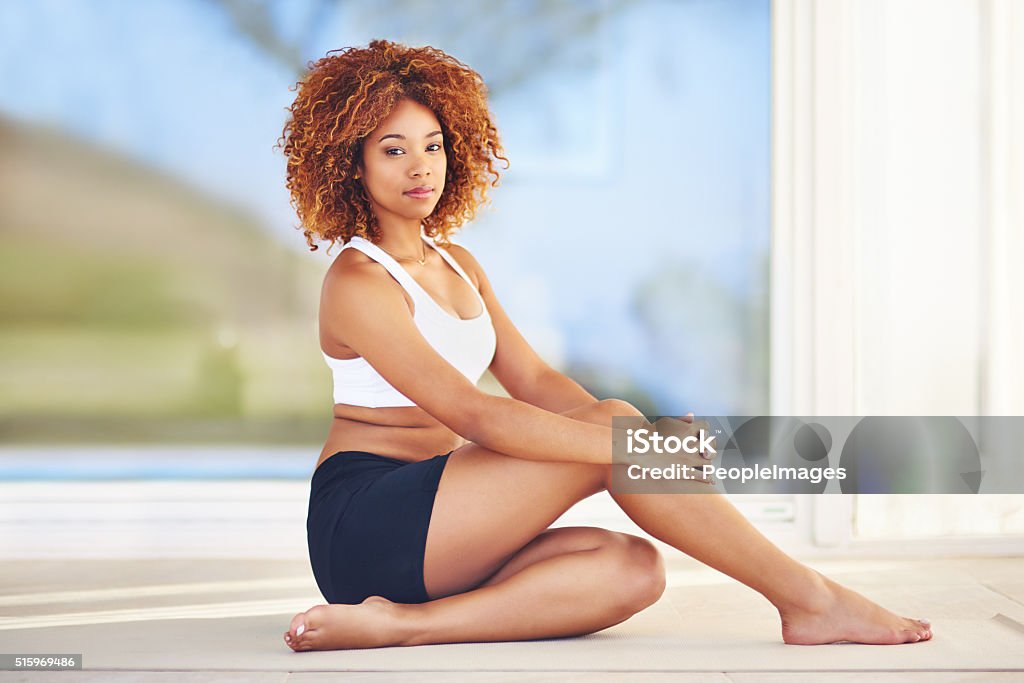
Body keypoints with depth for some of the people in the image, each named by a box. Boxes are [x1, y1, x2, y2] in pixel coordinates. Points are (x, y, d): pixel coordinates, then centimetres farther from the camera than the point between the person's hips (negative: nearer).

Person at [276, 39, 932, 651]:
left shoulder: (457, 265, 17)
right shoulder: (358, 282, -11)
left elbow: (534, 380, 9)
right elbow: (470, 412, -22)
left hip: (429, 513, 8)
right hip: (365, 524, -8)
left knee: (634, 570, -19)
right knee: (611, 422, -21)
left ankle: (403, 624, -26)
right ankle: (807, 597, -17)